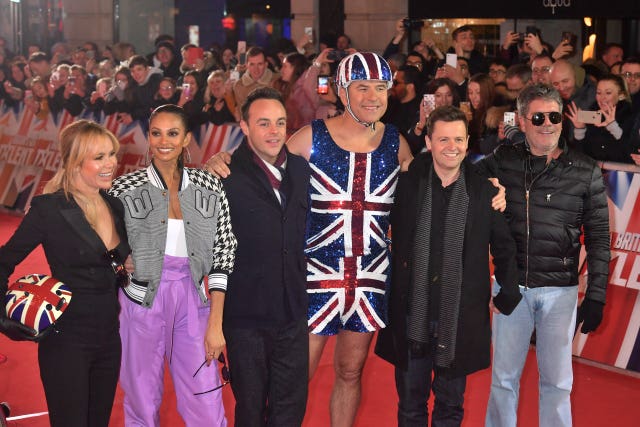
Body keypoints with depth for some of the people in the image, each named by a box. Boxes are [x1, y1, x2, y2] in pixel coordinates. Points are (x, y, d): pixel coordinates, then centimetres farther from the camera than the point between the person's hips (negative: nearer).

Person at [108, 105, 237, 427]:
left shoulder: (209, 187, 3)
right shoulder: (125, 188, -1)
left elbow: (223, 257, 2)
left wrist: (216, 324, -2)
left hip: (192, 303, 1)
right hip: (141, 302, -1)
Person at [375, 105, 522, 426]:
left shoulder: (485, 191, -1)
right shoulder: (407, 183, -2)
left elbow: (504, 247, 7)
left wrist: (508, 297, 2)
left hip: (460, 320, 0)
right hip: (412, 316, 0)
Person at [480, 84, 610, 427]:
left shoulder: (585, 172, -1)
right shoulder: (502, 161, 1)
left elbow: (598, 237, 1)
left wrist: (596, 296, -3)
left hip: (560, 289, -1)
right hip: (511, 284, 1)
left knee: (556, 381, 9)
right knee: (504, 377, 11)